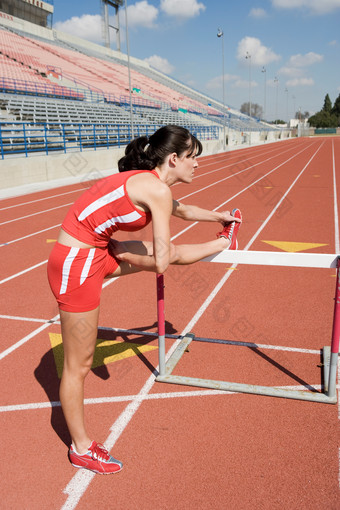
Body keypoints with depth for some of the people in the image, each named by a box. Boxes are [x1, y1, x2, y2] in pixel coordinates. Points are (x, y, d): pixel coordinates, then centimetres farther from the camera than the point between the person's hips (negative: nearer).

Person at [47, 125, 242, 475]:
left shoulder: (145, 181, 8)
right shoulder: (157, 189, -20)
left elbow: (183, 211, 28)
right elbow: (160, 265, -19)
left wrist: (221, 216, 41)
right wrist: (125, 256, -1)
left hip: (97, 253, 8)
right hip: (77, 266, -8)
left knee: (173, 251, 15)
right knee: (79, 366, 8)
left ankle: (224, 242, 43)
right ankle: (81, 448, 28)